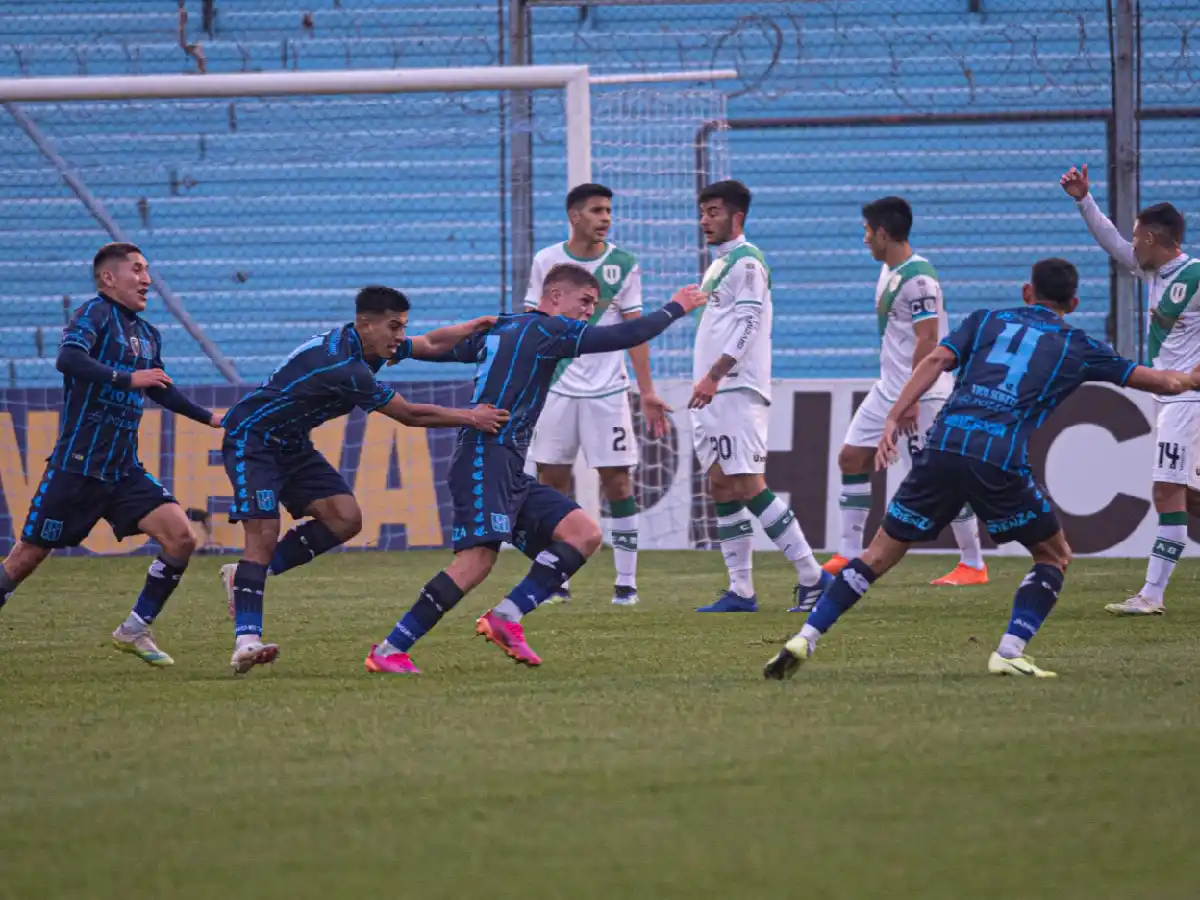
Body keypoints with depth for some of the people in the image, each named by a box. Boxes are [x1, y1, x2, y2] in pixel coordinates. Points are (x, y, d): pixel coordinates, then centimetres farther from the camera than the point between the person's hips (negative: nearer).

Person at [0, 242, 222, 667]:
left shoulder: (148, 335, 15)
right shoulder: (96, 313, -8)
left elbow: (159, 389, 33)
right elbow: (68, 358, -27)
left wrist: (207, 417, 35)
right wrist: (127, 378, -31)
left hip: (124, 470, 7)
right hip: (77, 466, -7)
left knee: (180, 537, -10)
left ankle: (134, 630, 1)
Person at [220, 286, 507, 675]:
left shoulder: (366, 346, -2)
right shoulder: (344, 368, -30)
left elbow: (432, 343, 13)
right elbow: (410, 415, -23)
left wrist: (486, 323, 7)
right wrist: (470, 417, -16)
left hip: (290, 443, 10)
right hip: (251, 439, -10)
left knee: (345, 518, -3)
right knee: (264, 534, -22)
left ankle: (249, 574, 7)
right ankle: (246, 641, -24)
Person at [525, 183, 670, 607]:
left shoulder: (623, 265, 1)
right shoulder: (546, 262, 3)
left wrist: (647, 392, -3)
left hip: (607, 389, -1)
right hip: (555, 390, 1)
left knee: (616, 481, -4)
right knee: (551, 480, 0)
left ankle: (626, 582, 1)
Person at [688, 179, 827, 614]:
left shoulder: (746, 261, -9)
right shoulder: (719, 263, 21)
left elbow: (747, 323, -18)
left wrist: (714, 376, -23)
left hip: (737, 393, -10)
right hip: (714, 397, 10)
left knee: (748, 486, -15)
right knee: (722, 489, 6)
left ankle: (812, 576, -13)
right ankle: (740, 591, 7)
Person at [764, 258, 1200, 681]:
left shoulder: (986, 320, 23)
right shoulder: (1077, 348, 19)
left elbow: (936, 361, 7)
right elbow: (1160, 382, 24)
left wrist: (894, 419, 2)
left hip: (943, 448, 3)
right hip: (1001, 462, -3)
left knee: (880, 554, 10)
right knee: (1054, 555, 18)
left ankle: (805, 640, 1)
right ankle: (1010, 652, 4)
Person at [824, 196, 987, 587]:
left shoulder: (918, 278, -19)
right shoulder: (889, 272, 11)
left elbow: (927, 341, -23)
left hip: (923, 393, -10)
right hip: (888, 389, 10)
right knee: (851, 458, 8)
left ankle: (973, 565, 1)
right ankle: (849, 554, 13)